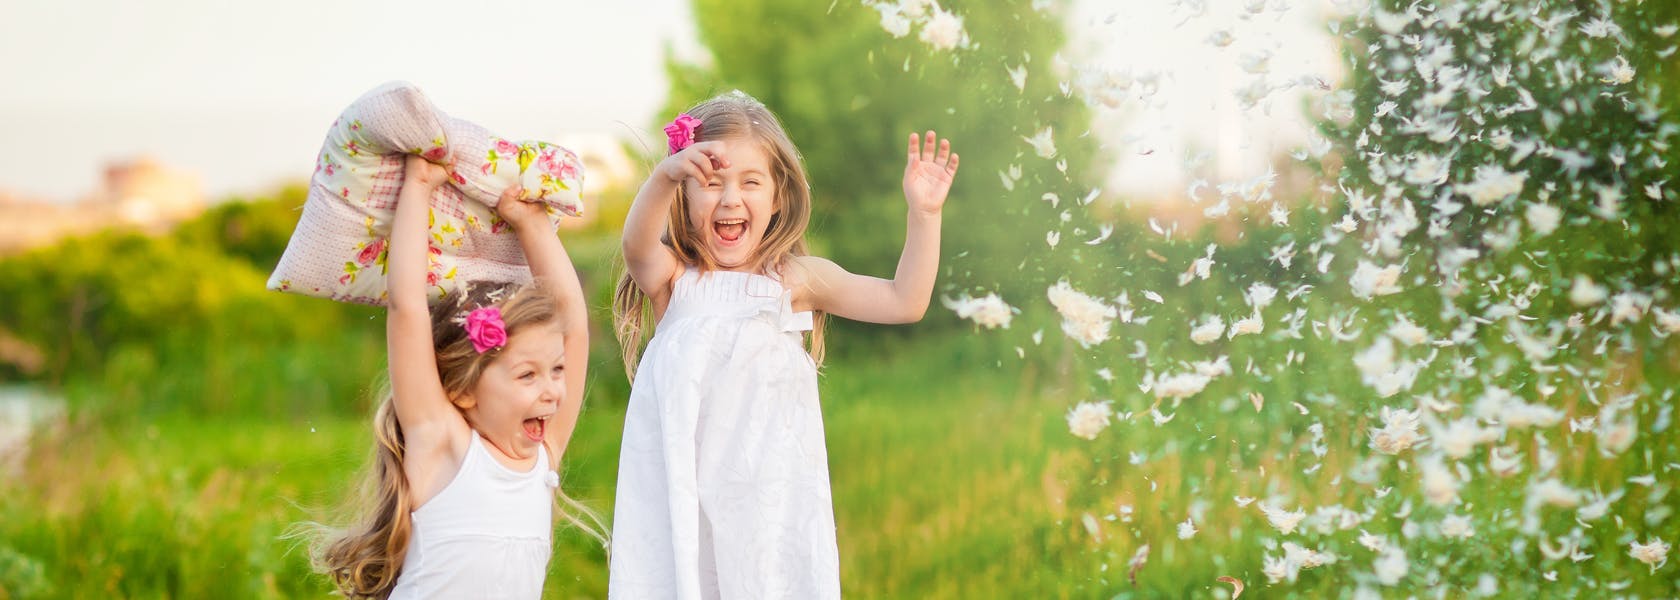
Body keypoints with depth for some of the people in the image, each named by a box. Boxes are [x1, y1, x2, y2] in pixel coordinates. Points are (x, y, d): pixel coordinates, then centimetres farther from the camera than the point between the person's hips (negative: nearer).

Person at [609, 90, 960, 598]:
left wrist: (923, 214, -11)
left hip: (771, 485, 0)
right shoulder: (675, 278, 1)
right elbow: (638, 246, -23)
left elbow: (903, 302, -1)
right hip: (686, 487, 0)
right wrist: (665, 175, -42)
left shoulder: (796, 280, 3)